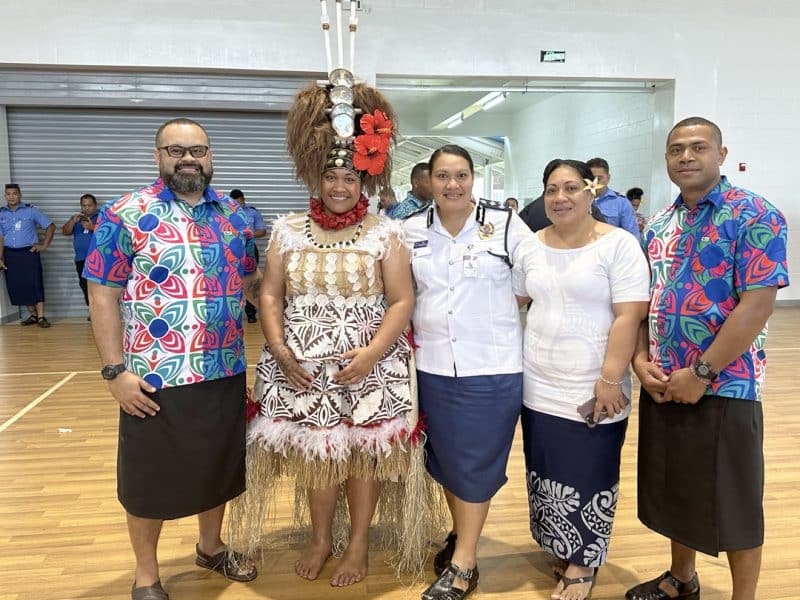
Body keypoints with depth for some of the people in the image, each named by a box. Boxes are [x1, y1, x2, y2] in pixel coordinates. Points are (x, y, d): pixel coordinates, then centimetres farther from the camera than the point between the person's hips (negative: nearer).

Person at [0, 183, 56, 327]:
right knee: (16, 286, 4)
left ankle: (41, 317, -7)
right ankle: (33, 315, 15)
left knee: (35, 284, -8)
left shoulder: (31, 210, -1)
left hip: (28, 253, -3)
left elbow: (50, 226, 3)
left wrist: (44, 245, -3)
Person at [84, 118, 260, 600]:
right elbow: (103, 295, -8)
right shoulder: (125, 215, -7)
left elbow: (250, 282, 16)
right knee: (151, 476, 11)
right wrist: (115, 370, -13)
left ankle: (211, 546, 44)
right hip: (155, 377, -4)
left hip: (226, 372, 5)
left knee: (218, 465, 19)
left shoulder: (234, 215, 7)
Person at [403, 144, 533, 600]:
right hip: (432, 363, 4)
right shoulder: (412, 230, 4)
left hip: (492, 364, -3)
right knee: (445, 456, 16)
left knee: (476, 460, 5)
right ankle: (462, 532, 39)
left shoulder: (506, 224, -5)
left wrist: (502, 314, -2)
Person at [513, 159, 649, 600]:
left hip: (593, 391, -4)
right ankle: (561, 549, 35)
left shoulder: (618, 244, -9)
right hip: (538, 388, 5)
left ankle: (582, 564, 25)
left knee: (587, 480, 6)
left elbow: (629, 316, -14)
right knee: (547, 475, 14)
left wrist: (610, 380, -18)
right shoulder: (531, 247, 6)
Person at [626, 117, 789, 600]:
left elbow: (757, 306, -18)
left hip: (725, 388, -6)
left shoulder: (755, 216, -10)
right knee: (676, 493, 19)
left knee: (732, 504, 9)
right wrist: (641, 360, -4)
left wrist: (700, 373, -19)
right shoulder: (659, 224, 9)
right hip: (661, 387, 6)